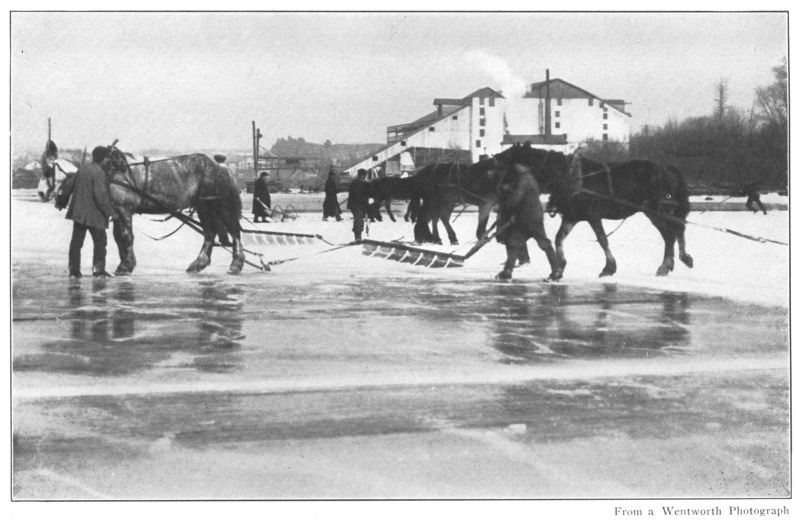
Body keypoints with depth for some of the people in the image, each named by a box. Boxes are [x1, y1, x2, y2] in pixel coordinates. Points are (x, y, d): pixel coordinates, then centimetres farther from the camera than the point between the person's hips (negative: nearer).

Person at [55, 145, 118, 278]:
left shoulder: (82, 168, 7)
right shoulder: (99, 173, -17)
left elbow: (69, 185, 15)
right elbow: (100, 197, -22)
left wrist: (61, 201, 28)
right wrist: (111, 212, -15)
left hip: (78, 212, 7)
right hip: (94, 213, -7)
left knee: (76, 241, 9)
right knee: (100, 240, 5)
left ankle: (74, 269, 10)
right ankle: (98, 269, 3)